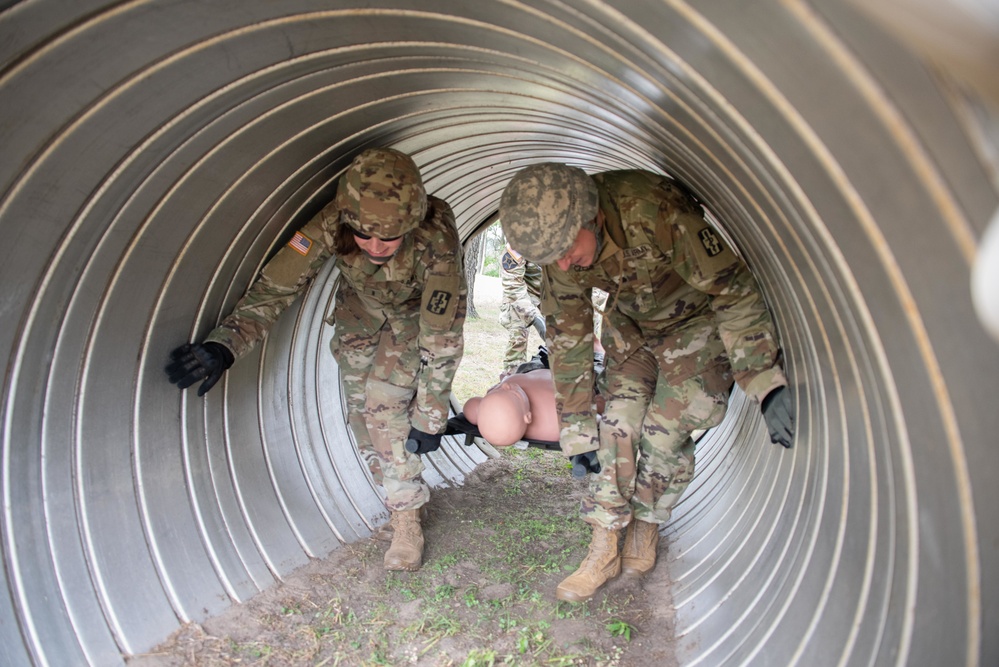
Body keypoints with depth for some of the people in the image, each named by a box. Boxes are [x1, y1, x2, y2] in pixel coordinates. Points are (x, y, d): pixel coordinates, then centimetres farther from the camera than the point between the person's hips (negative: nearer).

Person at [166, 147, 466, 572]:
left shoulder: (436, 240, -42)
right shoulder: (330, 226, -36)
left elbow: (442, 337, -35)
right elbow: (274, 288, -32)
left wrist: (429, 417, -29)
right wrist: (224, 345, -47)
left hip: (417, 313, -3)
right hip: (360, 308, 4)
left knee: (386, 405, -18)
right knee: (361, 410, 4)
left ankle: (408, 520, -3)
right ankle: (400, 498, 25)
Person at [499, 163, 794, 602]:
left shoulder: (657, 211, -39)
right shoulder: (558, 251, -21)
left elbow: (735, 291, -32)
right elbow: (566, 339, -11)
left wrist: (769, 385, -38)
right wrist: (576, 430, -9)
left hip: (695, 321, -4)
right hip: (630, 326, 4)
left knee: (663, 434, -8)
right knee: (617, 424, -7)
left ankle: (646, 528, 18)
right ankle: (605, 547, 6)